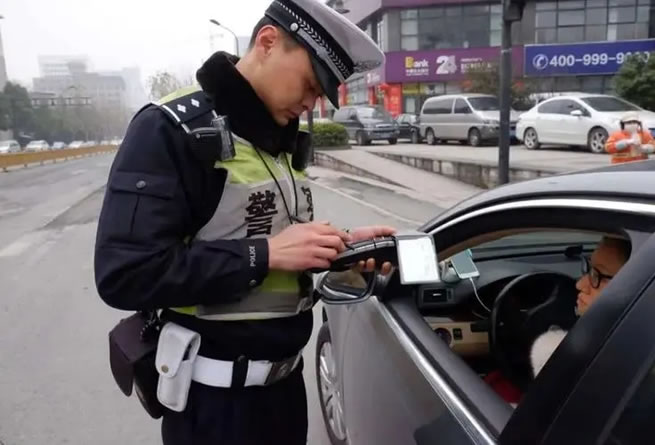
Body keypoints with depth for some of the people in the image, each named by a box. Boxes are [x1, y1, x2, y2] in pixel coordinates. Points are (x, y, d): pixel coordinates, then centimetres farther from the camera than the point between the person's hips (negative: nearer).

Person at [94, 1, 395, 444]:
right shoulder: (172, 129, -17)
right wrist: (264, 255, -25)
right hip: (216, 391, -7)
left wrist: (341, 245, -3)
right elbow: (124, 275, -23)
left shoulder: (283, 137, 7)